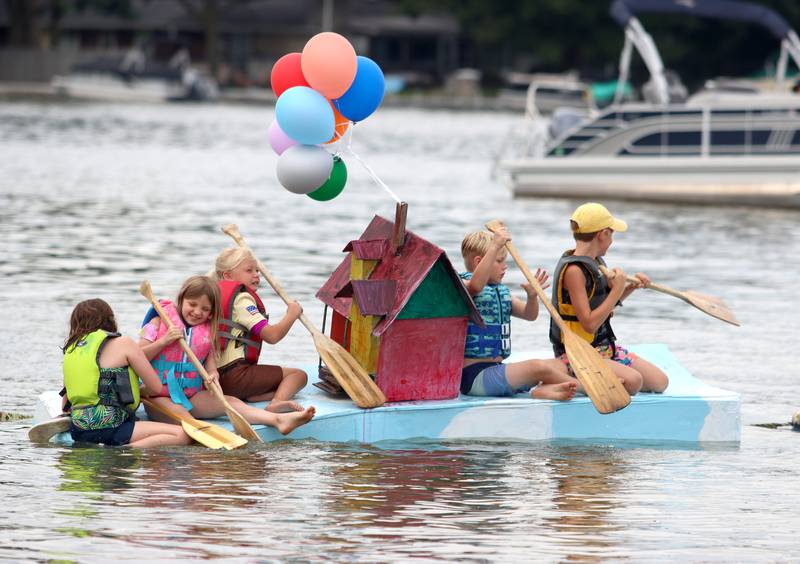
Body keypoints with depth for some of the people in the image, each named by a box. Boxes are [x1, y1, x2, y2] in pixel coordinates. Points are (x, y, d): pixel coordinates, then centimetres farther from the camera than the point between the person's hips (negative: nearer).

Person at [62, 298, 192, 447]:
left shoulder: (70, 349, 16)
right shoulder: (123, 344, 0)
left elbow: (65, 406, 18)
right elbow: (156, 388, 5)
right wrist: (132, 391, 25)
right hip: (108, 428, -7)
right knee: (181, 436, -14)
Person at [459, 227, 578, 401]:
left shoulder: (501, 292, 17)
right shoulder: (463, 287, -11)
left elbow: (529, 315, 17)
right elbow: (476, 285, -36)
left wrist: (532, 296, -7)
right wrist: (495, 246, -37)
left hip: (495, 369, 10)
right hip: (474, 375, -10)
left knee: (558, 366, -1)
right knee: (539, 367, -24)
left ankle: (545, 388, -29)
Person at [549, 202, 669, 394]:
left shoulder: (595, 263, 9)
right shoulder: (573, 270, -19)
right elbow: (589, 324, -23)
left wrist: (631, 286, 10)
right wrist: (617, 290, -18)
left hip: (605, 348, 10)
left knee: (660, 382, 2)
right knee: (632, 381, -31)